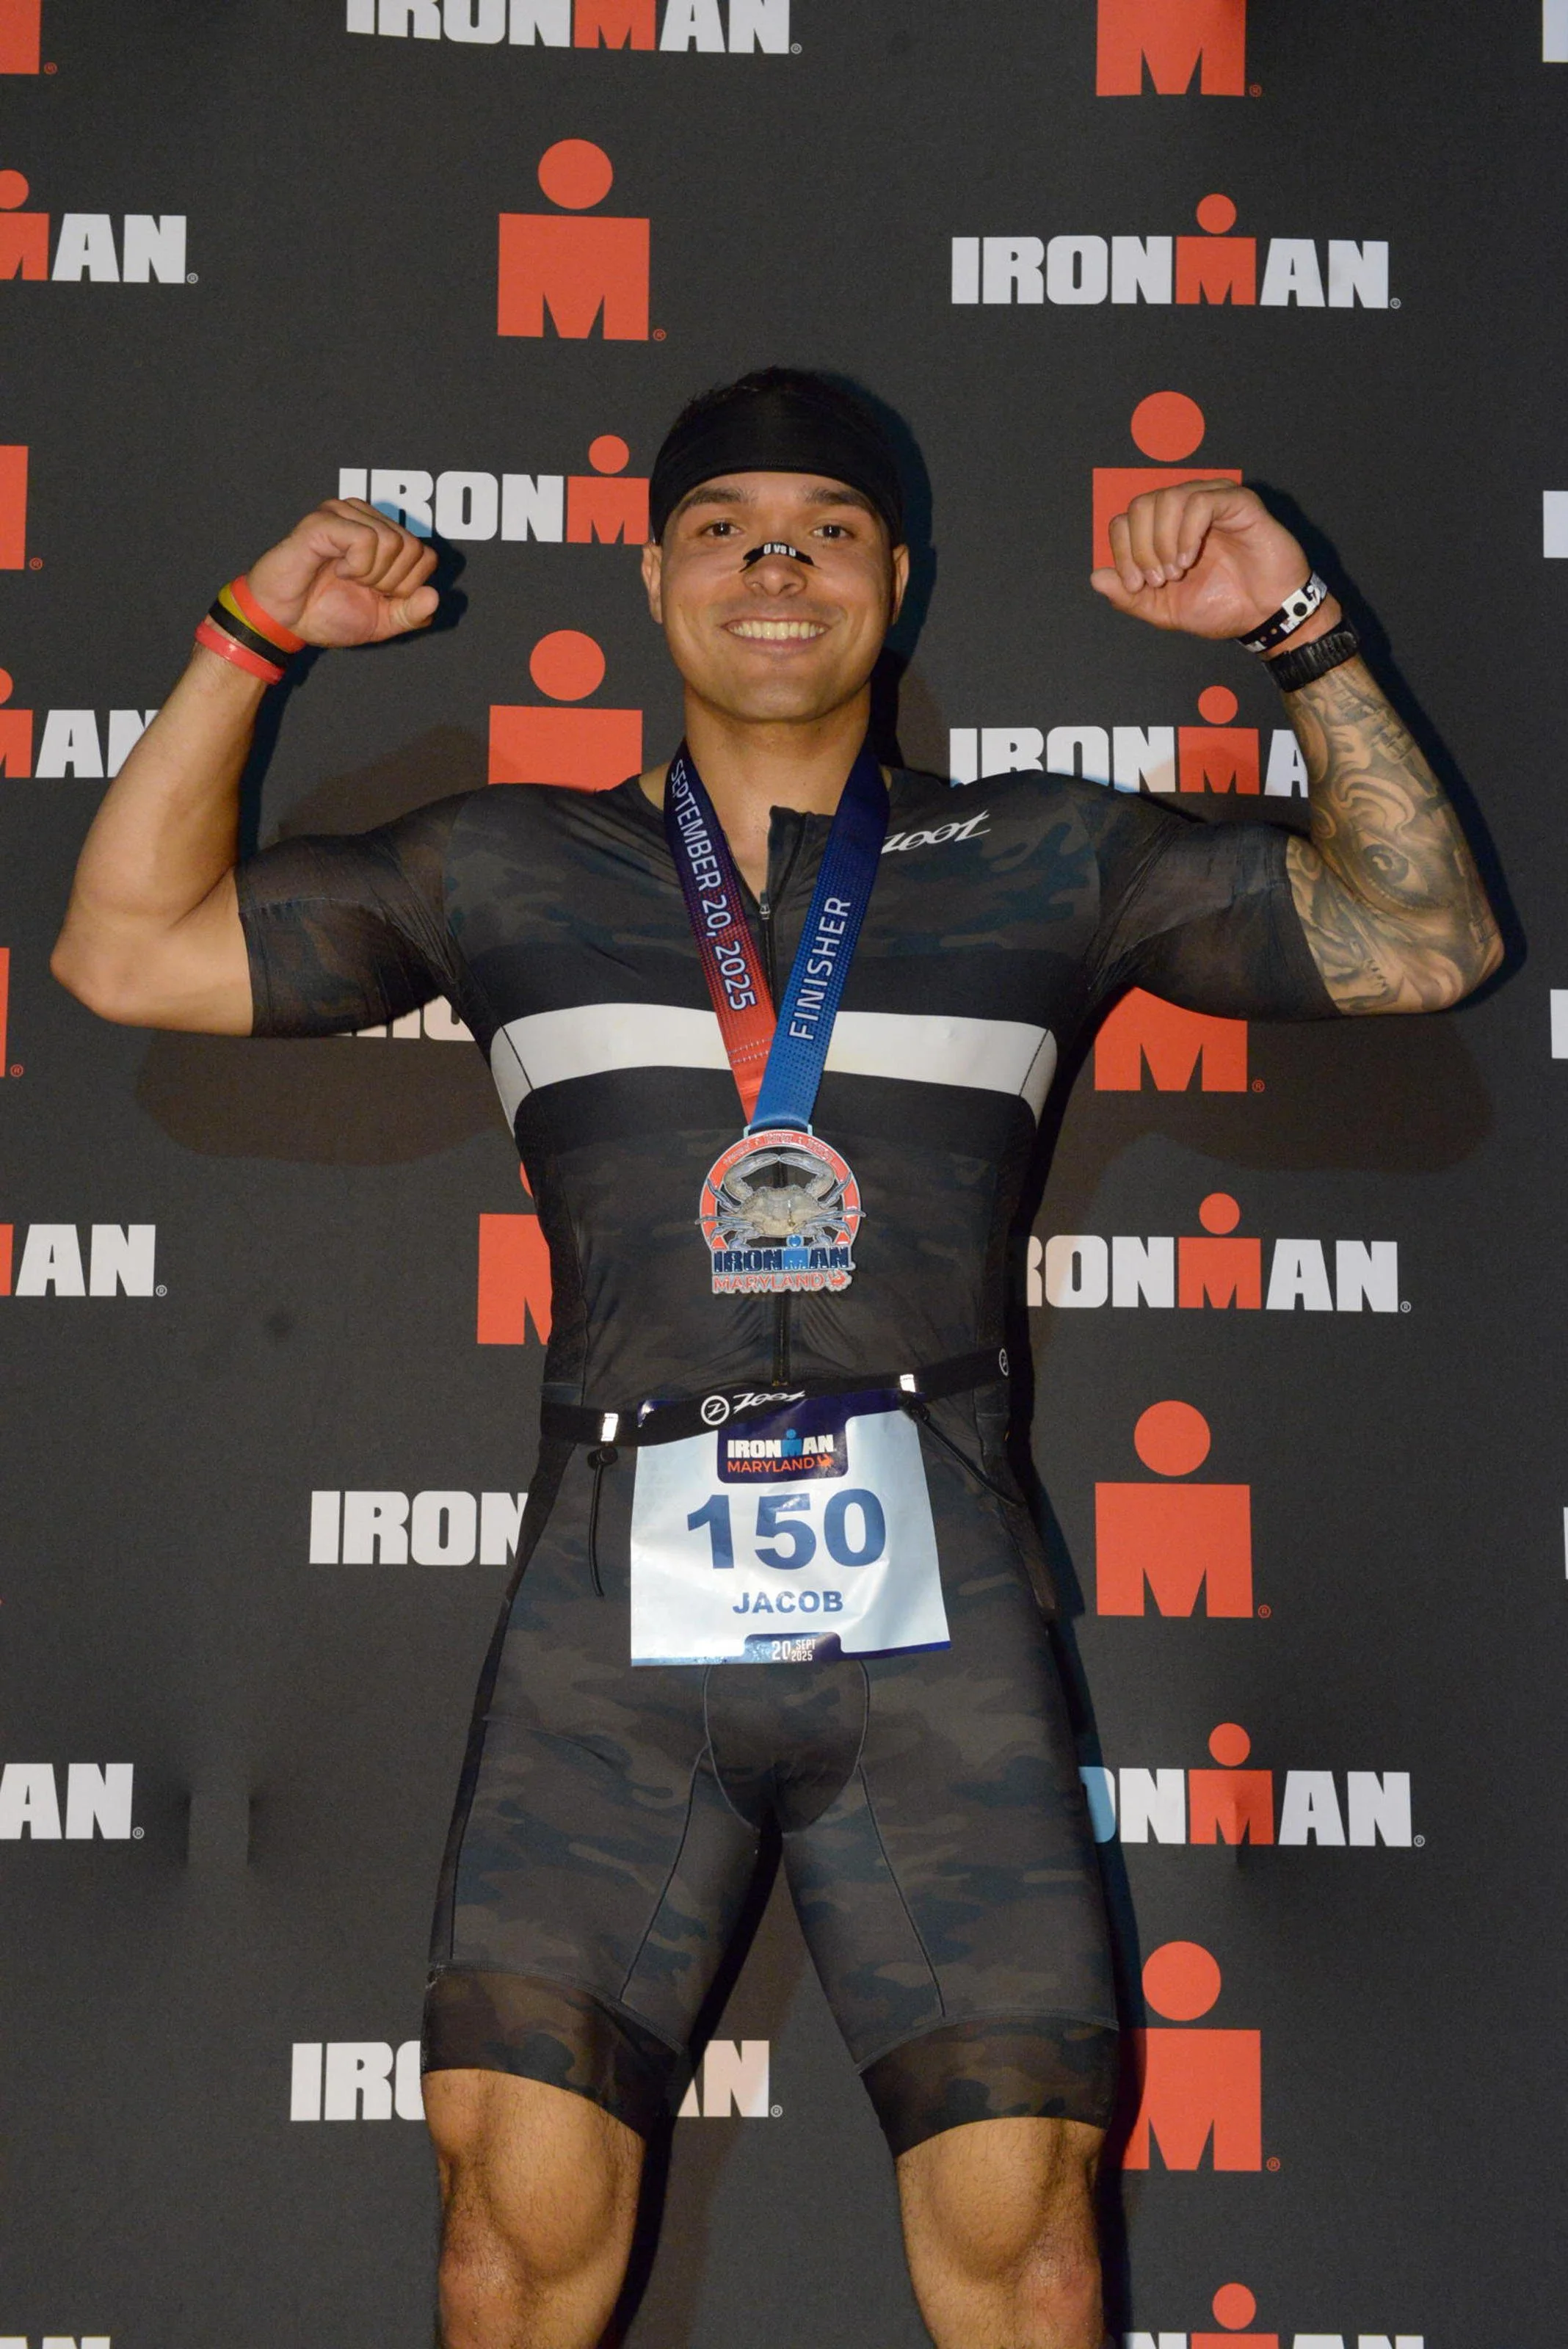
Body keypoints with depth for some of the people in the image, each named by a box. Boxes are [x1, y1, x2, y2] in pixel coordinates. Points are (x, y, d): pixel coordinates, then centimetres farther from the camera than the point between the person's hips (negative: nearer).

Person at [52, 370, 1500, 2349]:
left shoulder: (1046, 862, 16)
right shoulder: (508, 872, 18)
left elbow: (1421, 942, 13)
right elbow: (128, 954, 17)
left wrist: (1301, 633, 6)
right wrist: (254, 639, 11)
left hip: (927, 1597, 0)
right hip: (618, 1592, 0)